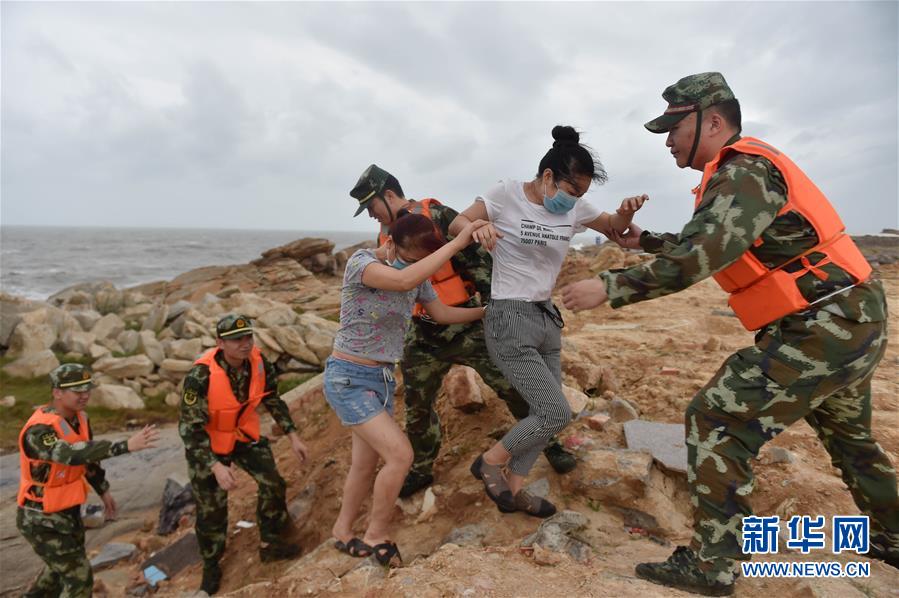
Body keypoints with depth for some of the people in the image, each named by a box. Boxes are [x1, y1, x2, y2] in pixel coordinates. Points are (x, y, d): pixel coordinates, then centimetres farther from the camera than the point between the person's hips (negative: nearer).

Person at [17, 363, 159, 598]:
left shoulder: (79, 417, -4)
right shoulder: (39, 430, -30)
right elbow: (74, 455, -48)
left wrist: (104, 491, 18)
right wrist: (126, 445, -57)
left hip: (68, 510, 8)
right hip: (42, 519, -8)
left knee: (63, 567, 29)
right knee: (79, 578, -3)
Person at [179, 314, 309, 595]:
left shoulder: (258, 361, -19)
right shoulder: (200, 376, -33)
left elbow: (273, 399, -1)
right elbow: (190, 428, -27)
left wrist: (293, 435, -4)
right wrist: (216, 467, -36)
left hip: (245, 434, 4)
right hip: (206, 443, -4)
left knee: (273, 484, 0)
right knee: (211, 508, 8)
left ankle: (270, 544, 24)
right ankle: (211, 565, 34)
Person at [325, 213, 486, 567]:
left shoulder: (417, 277, 2)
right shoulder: (360, 262, -20)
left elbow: (443, 314, 14)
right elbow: (404, 280, -39)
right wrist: (458, 242, -34)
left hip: (382, 378, 7)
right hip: (348, 378, -7)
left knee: (366, 463, 15)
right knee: (400, 455, -14)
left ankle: (343, 532, 39)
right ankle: (377, 535, 11)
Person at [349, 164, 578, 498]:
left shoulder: (439, 217, -11)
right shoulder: (386, 238, 10)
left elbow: (478, 258, -15)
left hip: (468, 327, -5)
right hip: (423, 335, 6)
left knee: (513, 387, 1)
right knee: (416, 407, 11)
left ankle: (550, 446, 23)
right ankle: (421, 470, 33)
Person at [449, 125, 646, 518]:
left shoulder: (575, 209, 4)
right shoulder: (506, 195, -11)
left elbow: (615, 229, 18)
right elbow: (455, 224, -5)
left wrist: (627, 212, -6)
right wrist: (477, 227, -29)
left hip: (547, 319, 7)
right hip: (509, 321, -7)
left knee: (546, 415, 13)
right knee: (556, 414, -11)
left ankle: (513, 491, 31)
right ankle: (489, 463, 13)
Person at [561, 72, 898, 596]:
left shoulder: (746, 169, -18)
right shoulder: (740, 172, 13)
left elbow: (701, 257, -32)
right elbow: (701, 244, 23)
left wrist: (610, 287, -29)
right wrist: (644, 239, 16)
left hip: (823, 329, -11)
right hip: (853, 319, 11)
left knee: (716, 421, -10)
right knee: (849, 435, 28)